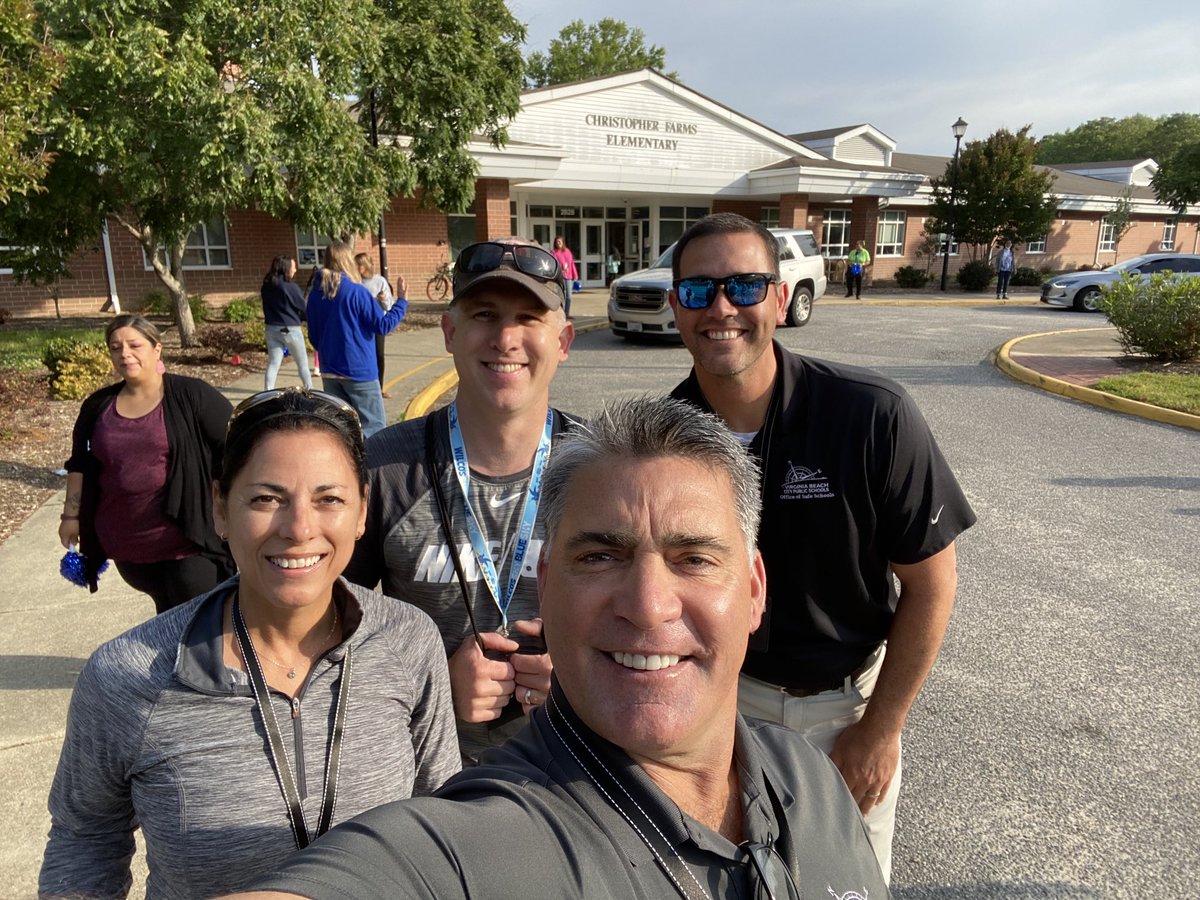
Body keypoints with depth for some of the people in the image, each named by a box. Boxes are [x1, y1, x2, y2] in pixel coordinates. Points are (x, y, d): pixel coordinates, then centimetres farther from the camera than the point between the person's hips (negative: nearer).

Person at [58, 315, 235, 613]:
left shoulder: (192, 395, -8)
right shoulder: (98, 406, 7)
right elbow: (80, 464, 17)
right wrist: (71, 515, 14)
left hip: (189, 539, -4)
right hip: (126, 545, 5)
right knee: (167, 615, 18)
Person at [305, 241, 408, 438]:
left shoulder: (315, 294, 4)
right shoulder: (356, 292, -14)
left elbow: (313, 337, 12)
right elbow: (383, 325, -11)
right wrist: (401, 301, -1)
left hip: (329, 373, 6)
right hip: (359, 370, -6)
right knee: (373, 426, 1)